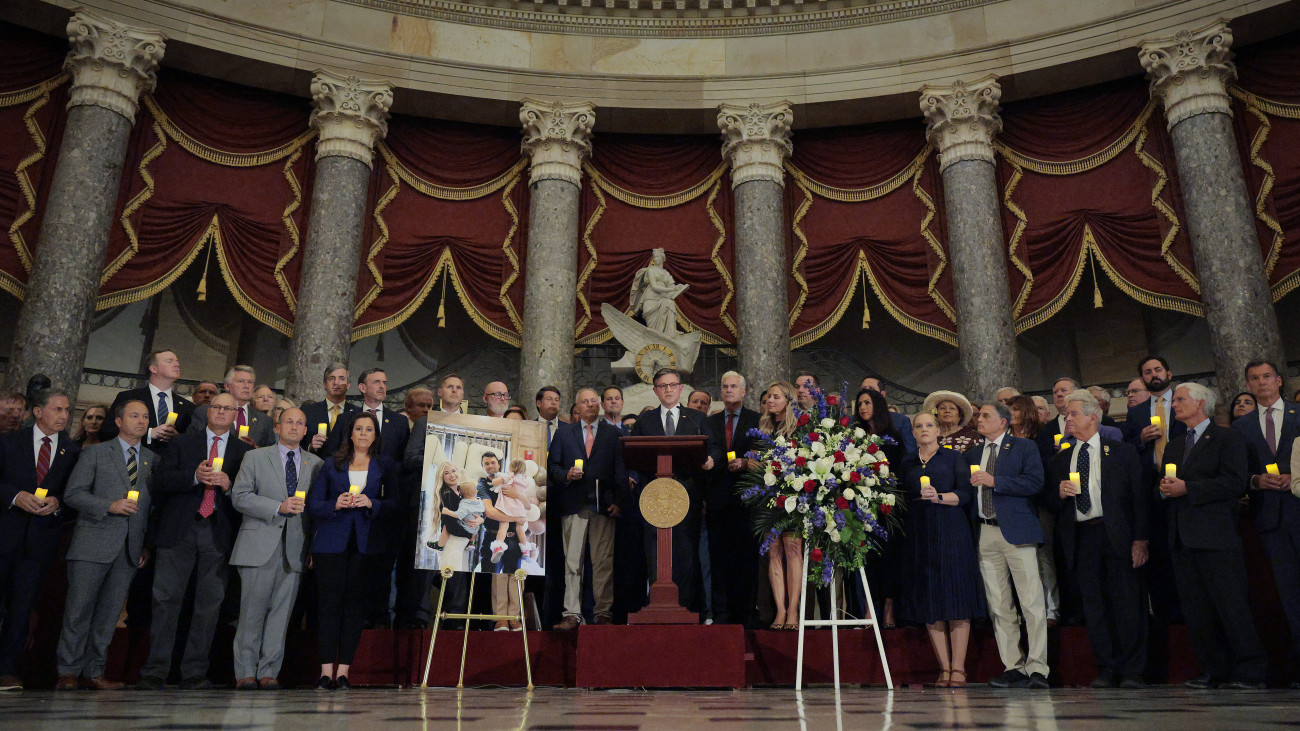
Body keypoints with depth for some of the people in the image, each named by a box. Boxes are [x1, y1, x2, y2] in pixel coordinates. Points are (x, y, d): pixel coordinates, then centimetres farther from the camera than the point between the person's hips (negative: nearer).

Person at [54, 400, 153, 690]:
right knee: (79, 609, -2)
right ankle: (68, 672, 8)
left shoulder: (153, 459, 15)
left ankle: (93, 672, 12)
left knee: (109, 612, 4)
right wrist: (109, 506, -14)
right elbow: (72, 494, -1)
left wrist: (148, 544, 8)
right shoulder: (95, 453, 6)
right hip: (94, 543, -3)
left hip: (130, 547, 3)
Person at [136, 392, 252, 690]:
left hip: (219, 533, 1)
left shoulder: (243, 452, 14)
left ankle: (194, 673, 7)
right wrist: (194, 476, -13)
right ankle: (155, 671, 4)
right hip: (179, 530, 0)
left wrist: (228, 486, -11)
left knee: (210, 604, 0)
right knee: (166, 599, -3)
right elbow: (160, 481, 2)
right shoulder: (182, 443, 13)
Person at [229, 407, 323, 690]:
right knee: (252, 609, -2)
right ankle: (245, 672, 8)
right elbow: (240, 497, -1)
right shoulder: (255, 457, 9)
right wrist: (278, 507, -13)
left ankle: (268, 672, 9)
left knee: (281, 610, 2)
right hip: (259, 544, -2)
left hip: (295, 547, 2)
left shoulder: (315, 464, 14)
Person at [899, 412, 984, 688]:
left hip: (951, 533, -2)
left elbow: (964, 494, -2)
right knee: (928, 603, 1)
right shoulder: (906, 464, 16)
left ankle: (958, 668, -1)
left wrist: (939, 497, -16)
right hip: (919, 536, 3)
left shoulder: (953, 457, 8)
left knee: (956, 598, -6)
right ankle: (944, 668, 7)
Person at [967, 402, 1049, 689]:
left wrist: (994, 481, -13)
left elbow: (1035, 483, -10)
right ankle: (1013, 668, 10)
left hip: (1017, 532, -5)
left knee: (1032, 603, -6)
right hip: (985, 535, 5)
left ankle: (1037, 669, -1)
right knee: (998, 606, 4)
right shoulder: (972, 454, 20)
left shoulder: (1025, 447, 5)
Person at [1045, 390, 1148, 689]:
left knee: (1127, 603, -1)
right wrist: (1059, 493, -7)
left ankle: (1132, 672, 8)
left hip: (1117, 535, -3)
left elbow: (1139, 496, 1)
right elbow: (1049, 499, 16)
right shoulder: (1060, 460, 15)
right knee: (1094, 606, 4)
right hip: (1081, 538, 3)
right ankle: (1106, 670, 12)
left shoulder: (1123, 452, 6)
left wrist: (1140, 539, -7)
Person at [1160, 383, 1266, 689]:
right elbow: (1165, 484, 23)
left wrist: (1187, 489, -16)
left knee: (1231, 606, -5)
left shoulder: (1228, 438, 0)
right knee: (1196, 610, 7)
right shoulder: (1174, 444, 22)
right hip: (1183, 537, 7)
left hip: (1215, 536, -7)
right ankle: (1214, 672, 13)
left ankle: (1250, 672, 4)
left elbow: (1234, 483, -12)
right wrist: (1165, 489, 0)